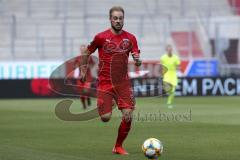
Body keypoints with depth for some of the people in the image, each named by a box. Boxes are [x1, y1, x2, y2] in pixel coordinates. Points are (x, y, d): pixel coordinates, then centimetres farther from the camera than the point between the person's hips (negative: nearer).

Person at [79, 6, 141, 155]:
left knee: (128, 115, -11)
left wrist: (138, 61, -24)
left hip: (123, 83, 2)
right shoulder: (101, 37, -3)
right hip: (105, 83, -2)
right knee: (106, 118, -10)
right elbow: (87, 53, 10)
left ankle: (118, 146, 10)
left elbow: (136, 56, -2)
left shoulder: (130, 38, 3)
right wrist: (83, 70, 10)